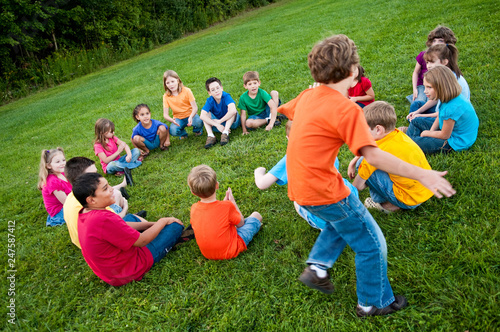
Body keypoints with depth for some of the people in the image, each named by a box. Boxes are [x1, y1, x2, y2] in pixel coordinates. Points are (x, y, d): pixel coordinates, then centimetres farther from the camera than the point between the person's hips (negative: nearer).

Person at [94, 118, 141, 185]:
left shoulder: (113, 138, 2)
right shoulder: (98, 145, -13)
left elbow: (124, 145, -12)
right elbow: (106, 160, -20)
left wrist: (129, 155, -32)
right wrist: (118, 152, -26)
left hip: (119, 161, 6)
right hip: (109, 167, -5)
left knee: (136, 150, -9)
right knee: (112, 164, -43)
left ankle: (123, 169, -27)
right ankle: (136, 162, -25)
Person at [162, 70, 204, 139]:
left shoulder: (186, 91, -9)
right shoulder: (166, 96, -6)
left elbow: (195, 107, -15)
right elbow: (165, 114, -10)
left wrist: (191, 117, -38)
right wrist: (172, 120, -35)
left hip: (190, 115, -1)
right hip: (178, 118, 1)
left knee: (199, 122, -35)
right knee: (173, 131, -31)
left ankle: (197, 130, 5)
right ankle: (182, 133, 8)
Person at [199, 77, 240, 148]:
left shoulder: (226, 96, -25)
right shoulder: (210, 101, -17)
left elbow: (233, 111, -42)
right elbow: (202, 116, -29)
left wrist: (219, 121, -32)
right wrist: (217, 125, -38)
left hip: (232, 122, -2)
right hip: (218, 124, 3)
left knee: (232, 111, -31)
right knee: (206, 113, -18)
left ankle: (225, 133, -34)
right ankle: (210, 136, -29)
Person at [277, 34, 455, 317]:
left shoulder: (308, 96, 3)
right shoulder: (347, 109, -21)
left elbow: (285, 112, 22)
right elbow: (373, 155, -27)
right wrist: (422, 175, -22)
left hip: (300, 185, 9)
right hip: (324, 191, -8)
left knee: (343, 219, 34)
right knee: (372, 244, 11)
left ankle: (317, 267, 27)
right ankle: (374, 303, 31)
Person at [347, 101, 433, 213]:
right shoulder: (398, 134, 0)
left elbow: (358, 185, -10)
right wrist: (353, 162, 14)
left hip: (411, 200, -9)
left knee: (362, 164, -13)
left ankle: (388, 205, 3)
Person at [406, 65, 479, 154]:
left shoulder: (452, 108, -35)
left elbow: (445, 135, -23)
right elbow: (439, 117, 9)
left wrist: (426, 133, -7)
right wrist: (431, 131, -6)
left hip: (455, 142, -10)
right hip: (448, 130, 10)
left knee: (414, 142, -19)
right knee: (416, 121, 13)